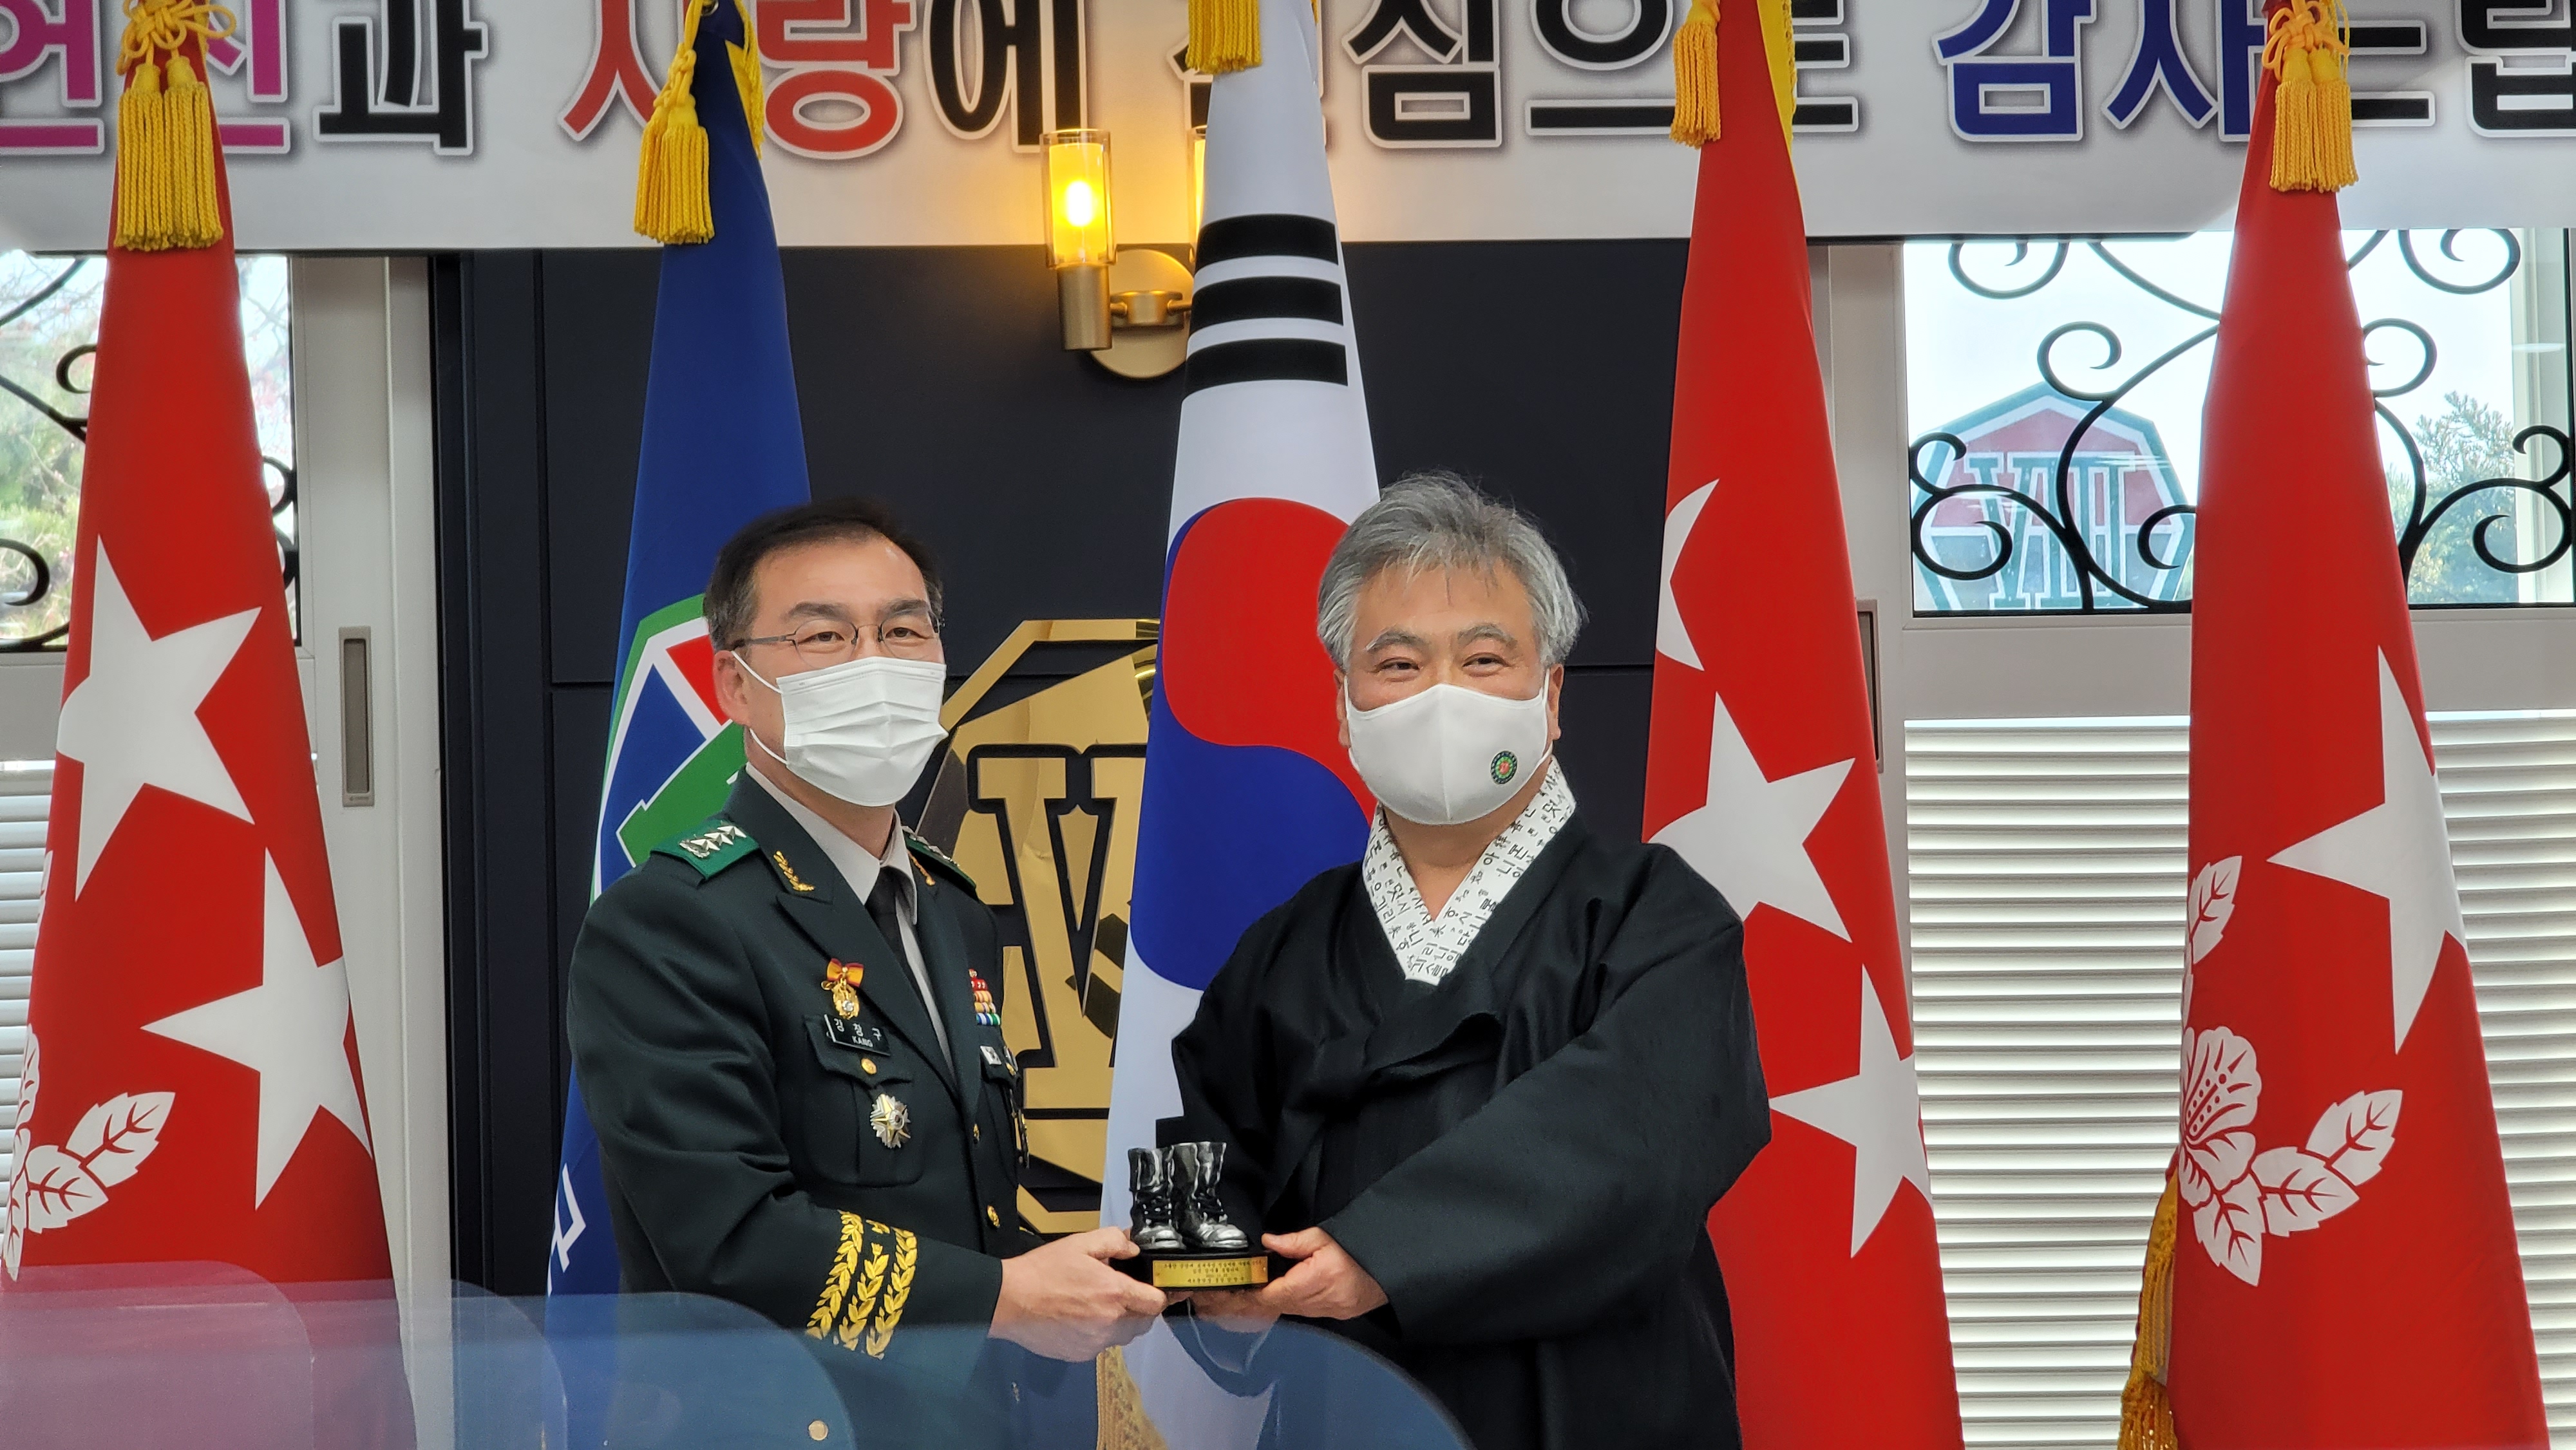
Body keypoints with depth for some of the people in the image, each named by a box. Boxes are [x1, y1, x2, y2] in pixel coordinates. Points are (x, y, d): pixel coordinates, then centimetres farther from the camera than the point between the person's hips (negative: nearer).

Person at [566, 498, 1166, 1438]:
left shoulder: (958, 920, 11)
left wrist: (1093, 1287, -5)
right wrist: (1007, 1301, -19)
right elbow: (732, 1241, -25)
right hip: (773, 1421, -7)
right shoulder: (663, 928, -16)